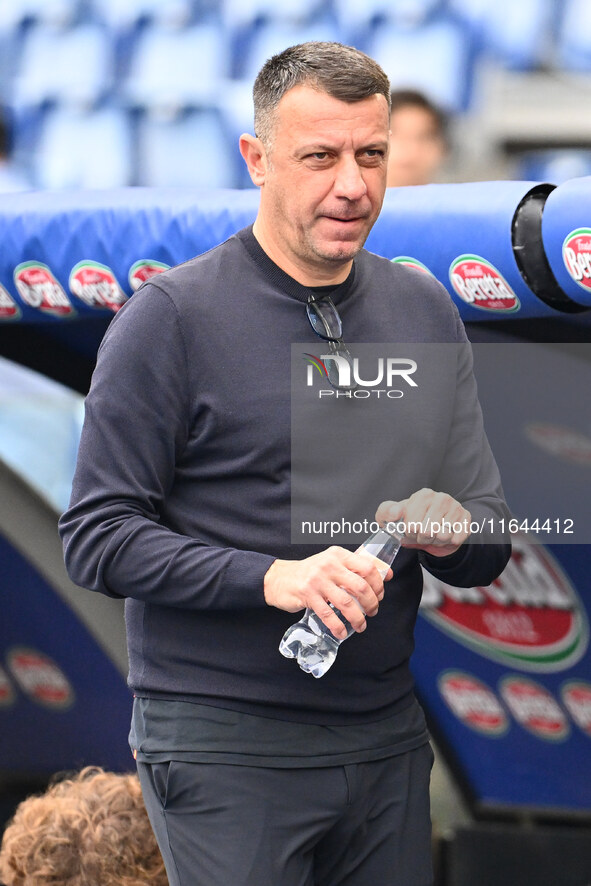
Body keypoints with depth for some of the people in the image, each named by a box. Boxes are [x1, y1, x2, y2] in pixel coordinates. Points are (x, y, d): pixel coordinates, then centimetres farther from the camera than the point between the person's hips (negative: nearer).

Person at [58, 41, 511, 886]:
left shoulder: (424, 311, 11)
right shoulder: (171, 317, -6)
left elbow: (490, 548, 13)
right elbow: (97, 538, -11)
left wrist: (454, 532, -11)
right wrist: (273, 577, -22)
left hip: (385, 736, 5)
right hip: (224, 741, -5)